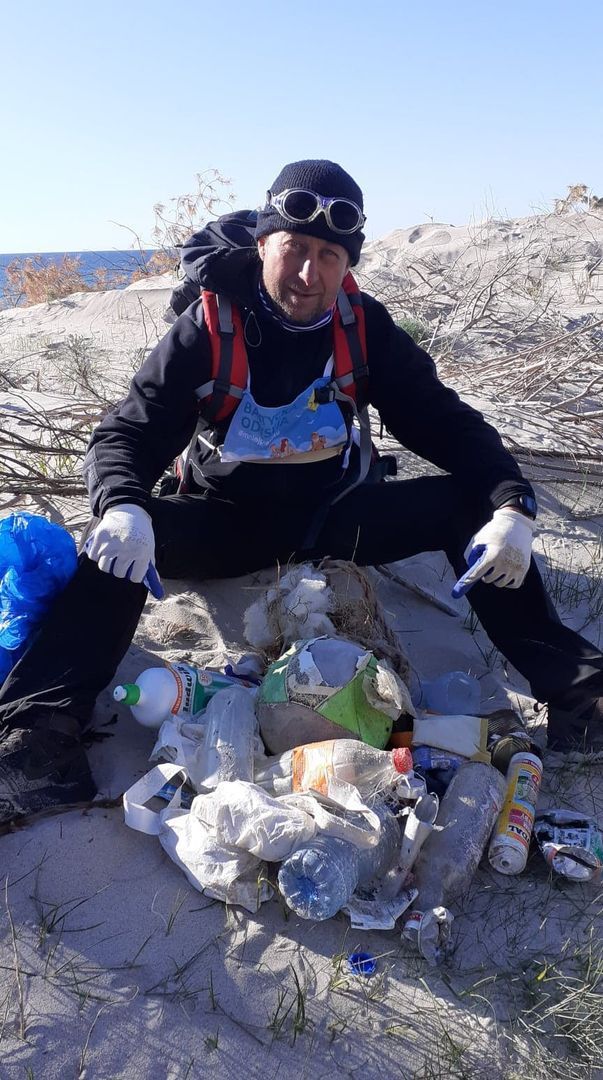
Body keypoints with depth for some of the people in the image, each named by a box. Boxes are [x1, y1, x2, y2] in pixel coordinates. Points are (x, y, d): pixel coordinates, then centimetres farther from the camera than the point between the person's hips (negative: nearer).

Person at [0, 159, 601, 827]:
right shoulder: (208, 328, -13)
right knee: (119, 544, -30)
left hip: (333, 516, 2)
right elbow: (128, 434, -17)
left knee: (467, 507, -18)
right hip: (226, 520, -1)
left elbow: (445, 423, -7)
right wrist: (123, 506, -41)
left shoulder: (365, 329, -6)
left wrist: (512, 506, -26)